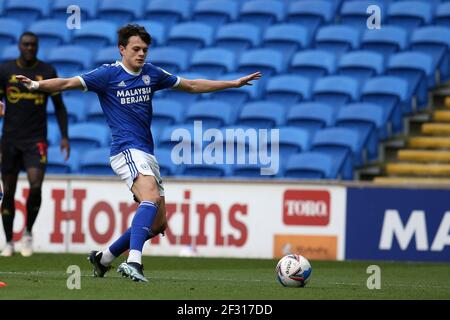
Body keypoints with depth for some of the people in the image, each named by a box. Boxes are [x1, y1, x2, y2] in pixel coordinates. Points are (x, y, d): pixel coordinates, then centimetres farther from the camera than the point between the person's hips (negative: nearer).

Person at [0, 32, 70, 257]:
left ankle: (28, 233, 5)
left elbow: (59, 106, 9)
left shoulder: (47, 72, 3)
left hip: (36, 140, -1)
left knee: (35, 186, -18)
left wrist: (64, 136, 2)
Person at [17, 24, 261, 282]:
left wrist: (234, 83, 25)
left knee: (158, 224, 8)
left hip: (147, 154, 8)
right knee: (151, 198, -32)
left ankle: (104, 258, 21)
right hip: (127, 151, -8)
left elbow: (191, 86, 23)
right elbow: (68, 83, -11)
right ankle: (133, 262, -44)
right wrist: (37, 85, -29)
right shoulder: (108, 74, -3)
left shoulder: (151, 74, 14)